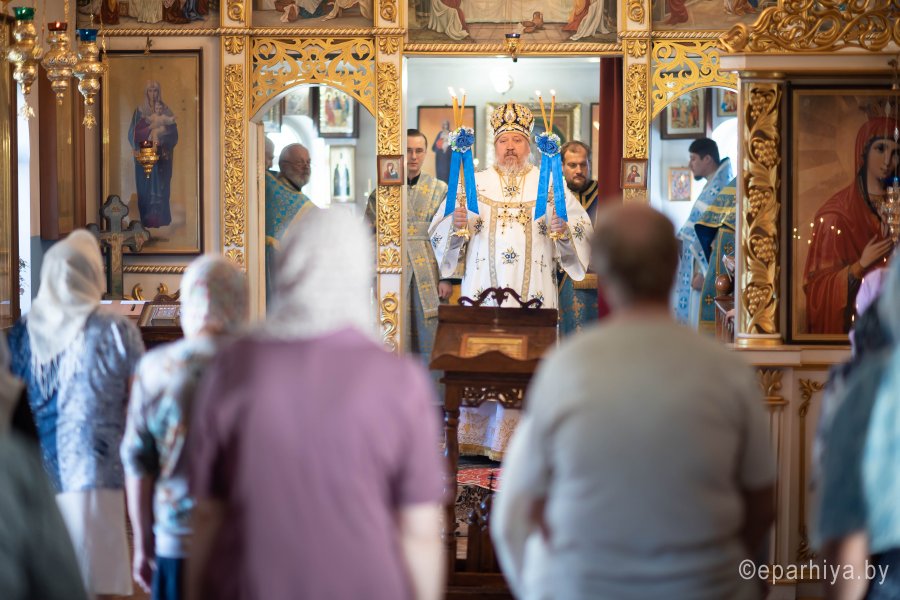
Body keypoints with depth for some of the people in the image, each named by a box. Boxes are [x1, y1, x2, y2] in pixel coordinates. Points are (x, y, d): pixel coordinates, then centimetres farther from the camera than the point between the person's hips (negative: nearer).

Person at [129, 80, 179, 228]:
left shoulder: (165, 110, 7)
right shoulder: (140, 111, 5)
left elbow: (173, 131, 3)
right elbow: (135, 133, -4)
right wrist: (152, 127, -14)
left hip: (162, 154, 1)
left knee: (161, 186, -2)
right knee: (146, 187, -4)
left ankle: (161, 218, 0)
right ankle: (148, 218, -2)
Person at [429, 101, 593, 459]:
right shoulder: (473, 183, 11)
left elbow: (583, 231, 5)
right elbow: (439, 231, 7)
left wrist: (563, 230, -16)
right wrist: (456, 226, -14)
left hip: (534, 293, 0)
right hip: (482, 293, 0)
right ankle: (477, 437, 4)